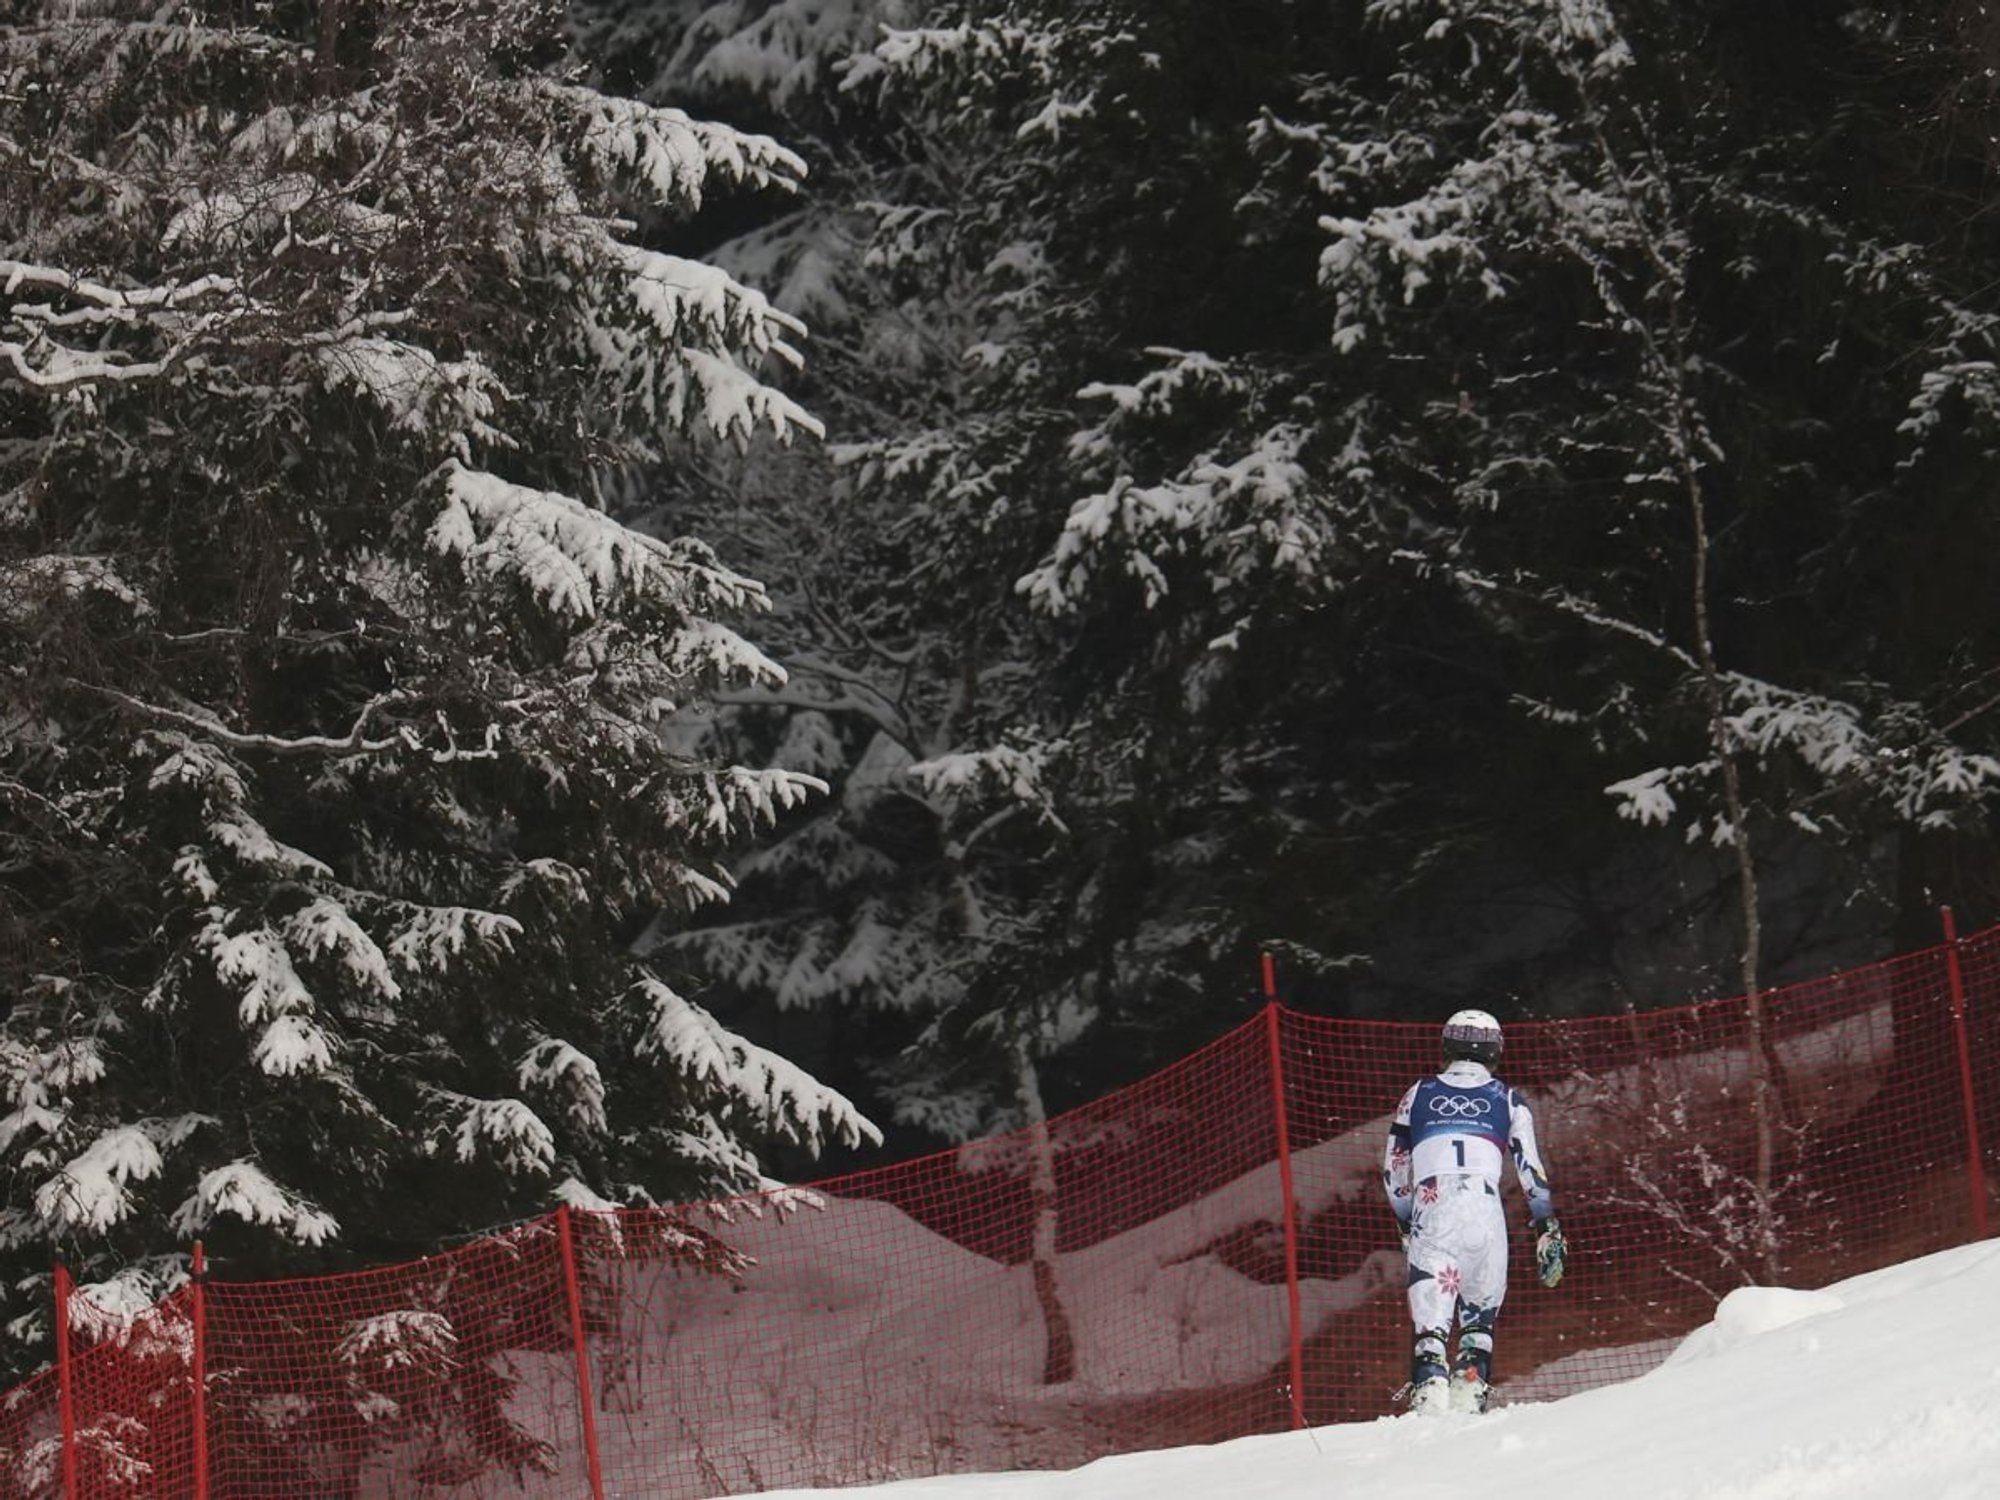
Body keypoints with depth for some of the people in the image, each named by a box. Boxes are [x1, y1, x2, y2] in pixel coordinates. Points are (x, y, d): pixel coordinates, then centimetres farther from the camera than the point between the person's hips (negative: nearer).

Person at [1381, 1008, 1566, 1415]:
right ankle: (1470, 1385, -1)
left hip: (1431, 1210, 0)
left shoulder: (1419, 1095, 19)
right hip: (1484, 1212, 0)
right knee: (1481, 1312, 17)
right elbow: (1531, 1169, 9)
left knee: (1431, 1319, 0)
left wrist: (1407, 1225, 33)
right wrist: (1549, 1230, 12)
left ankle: (1429, 1388, -20)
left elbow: (1394, 1171, 22)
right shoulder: (1507, 1100, 16)